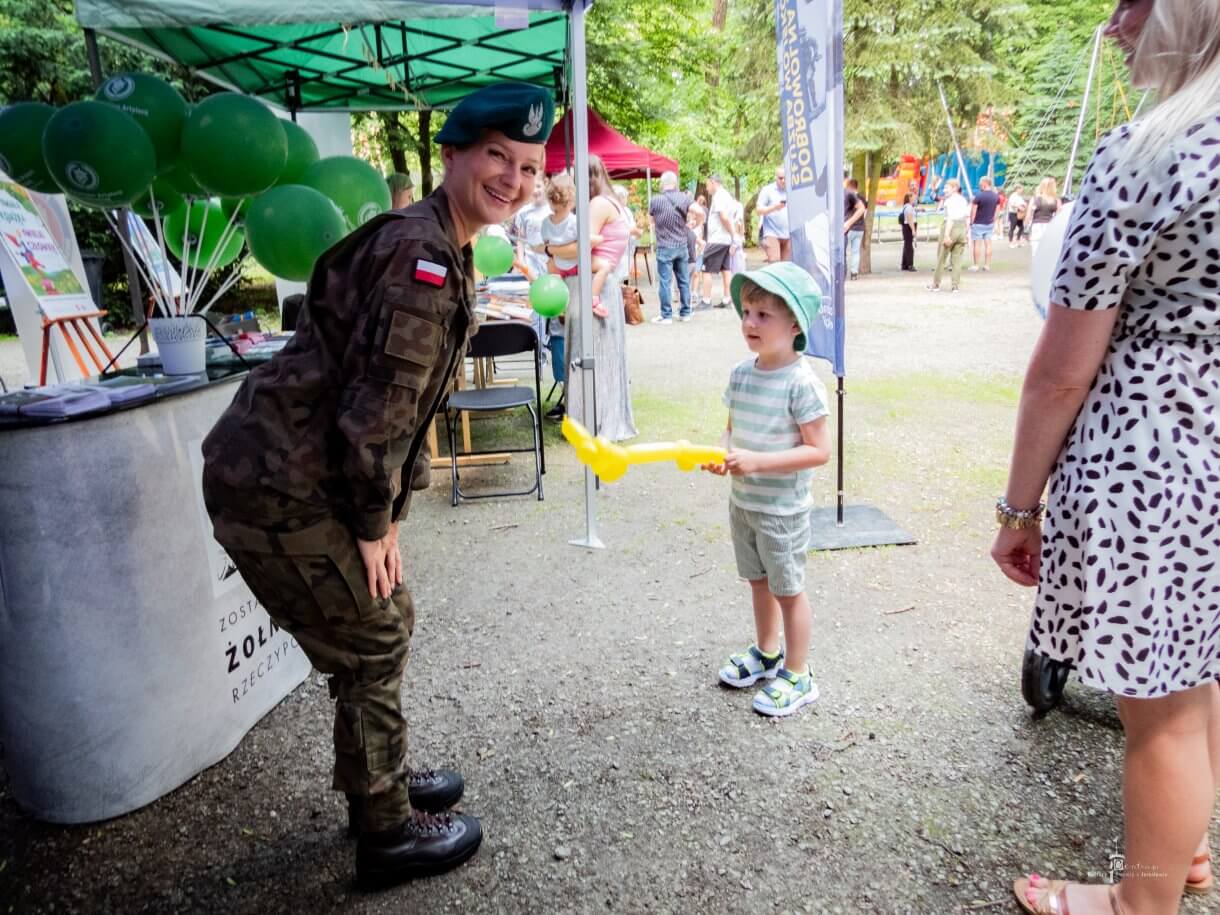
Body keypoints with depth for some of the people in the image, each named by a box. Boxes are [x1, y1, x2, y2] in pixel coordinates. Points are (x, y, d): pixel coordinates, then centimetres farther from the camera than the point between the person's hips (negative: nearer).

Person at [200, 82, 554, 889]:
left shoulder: (447, 254, 14)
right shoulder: (420, 254, -20)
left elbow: (411, 400, 16)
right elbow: (375, 405, -23)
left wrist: (388, 516, 14)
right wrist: (375, 525, -12)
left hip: (290, 472, 10)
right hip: (280, 488, -10)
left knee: (389, 622, 20)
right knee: (372, 645, 3)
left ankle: (385, 781, 41)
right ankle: (389, 833, 24)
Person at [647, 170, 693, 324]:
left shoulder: (656, 200, -6)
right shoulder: (685, 198, 0)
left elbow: (651, 220, 9)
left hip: (665, 247, -4)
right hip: (682, 246, 4)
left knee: (665, 282, 0)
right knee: (684, 281, 11)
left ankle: (666, 315, 2)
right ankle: (685, 313, 17)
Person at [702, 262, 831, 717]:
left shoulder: (801, 382, -21)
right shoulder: (740, 373, 0)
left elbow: (819, 450, -22)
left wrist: (757, 461, -28)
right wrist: (724, 455, -11)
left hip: (782, 509, -7)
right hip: (743, 501, 7)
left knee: (788, 590, 7)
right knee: (759, 580, 22)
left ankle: (798, 677, 24)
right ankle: (766, 653, 42)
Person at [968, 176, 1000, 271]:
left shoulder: (979, 196, -16)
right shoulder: (996, 196, 3)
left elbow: (973, 211, -13)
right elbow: (997, 210, 9)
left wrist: (971, 222, -2)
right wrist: (993, 221, 17)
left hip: (978, 224, -6)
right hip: (990, 224, 6)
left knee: (977, 244, 0)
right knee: (988, 243, 8)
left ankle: (976, 266, 1)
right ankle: (987, 265, 11)